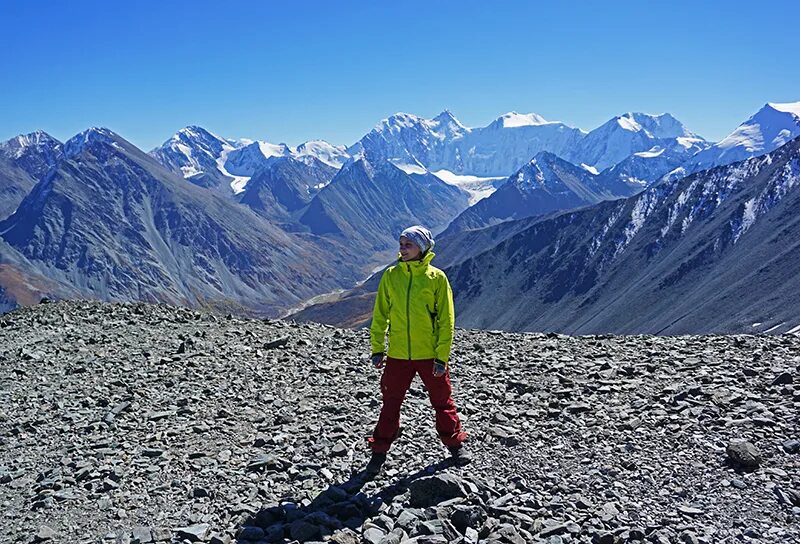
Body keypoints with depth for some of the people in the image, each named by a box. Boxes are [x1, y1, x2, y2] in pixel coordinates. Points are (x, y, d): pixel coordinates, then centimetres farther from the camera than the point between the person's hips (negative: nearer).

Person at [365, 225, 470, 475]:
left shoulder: (437, 277, -7)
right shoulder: (391, 275, -1)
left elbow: (446, 320, -5)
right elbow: (380, 315, 6)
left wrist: (442, 356, -9)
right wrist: (377, 349, 3)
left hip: (431, 354, -1)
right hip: (398, 354, 2)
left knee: (442, 401, 13)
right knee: (391, 403, 10)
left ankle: (454, 443, 33)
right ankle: (380, 450, 24)